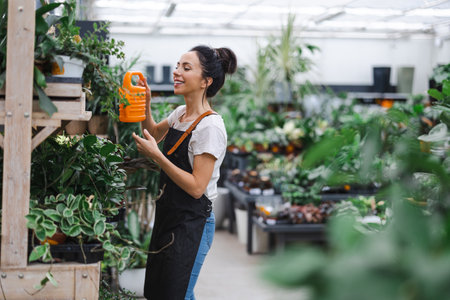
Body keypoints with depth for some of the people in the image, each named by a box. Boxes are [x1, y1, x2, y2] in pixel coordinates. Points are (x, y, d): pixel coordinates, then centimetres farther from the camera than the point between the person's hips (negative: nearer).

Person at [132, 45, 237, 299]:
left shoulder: (210, 127, -20)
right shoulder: (180, 113, 6)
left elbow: (196, 187, -23)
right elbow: (154, 133, 26)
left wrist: (157, 156, -24)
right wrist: (145, 105, 8)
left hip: (192, 225, -9)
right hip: (169, 216, 9)